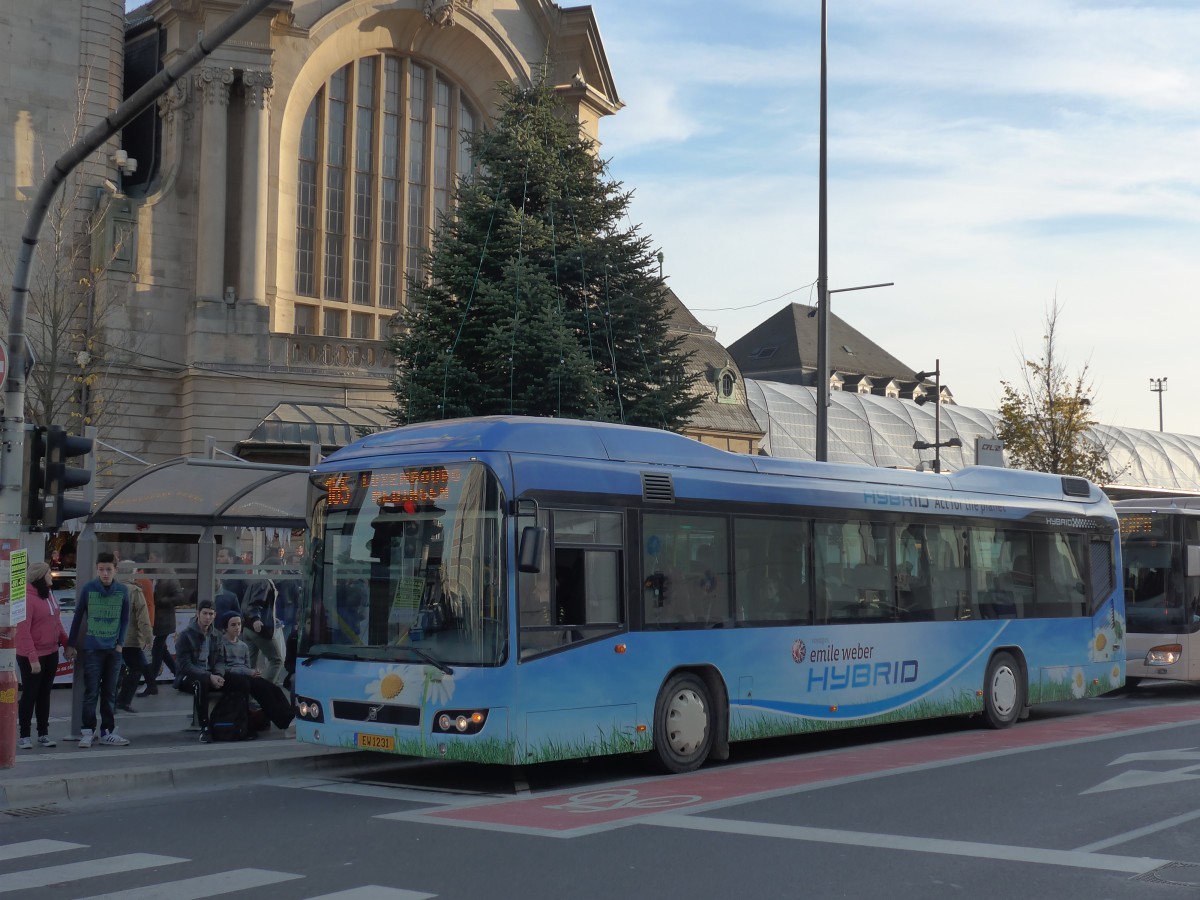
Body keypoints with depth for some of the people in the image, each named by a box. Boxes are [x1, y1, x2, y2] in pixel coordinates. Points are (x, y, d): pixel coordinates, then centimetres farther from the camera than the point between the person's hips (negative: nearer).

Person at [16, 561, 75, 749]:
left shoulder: (48, 594, 7)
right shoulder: (28, 598, -19)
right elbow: (23, 631, -21)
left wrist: (66, 644, 9)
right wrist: (33, 658, -23)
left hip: (51, 653, 7)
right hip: (32, 657, -7)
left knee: (44, 695, 13)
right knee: (29, 696, 2)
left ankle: (43, 734, 21)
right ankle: (24, 736, 11)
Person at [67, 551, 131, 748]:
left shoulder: (122, 591, 1)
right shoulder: (88, 589, -5)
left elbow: (125, 619, 8)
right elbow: (78, 617, 2)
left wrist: (120, 643, 0)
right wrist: (71, 644, 5)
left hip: (113, 649, 2)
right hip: (92, 649, -2)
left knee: (109, 693, 8)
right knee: (91, 692, -2)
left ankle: (107, 731, 15)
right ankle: (88, 731, 5)